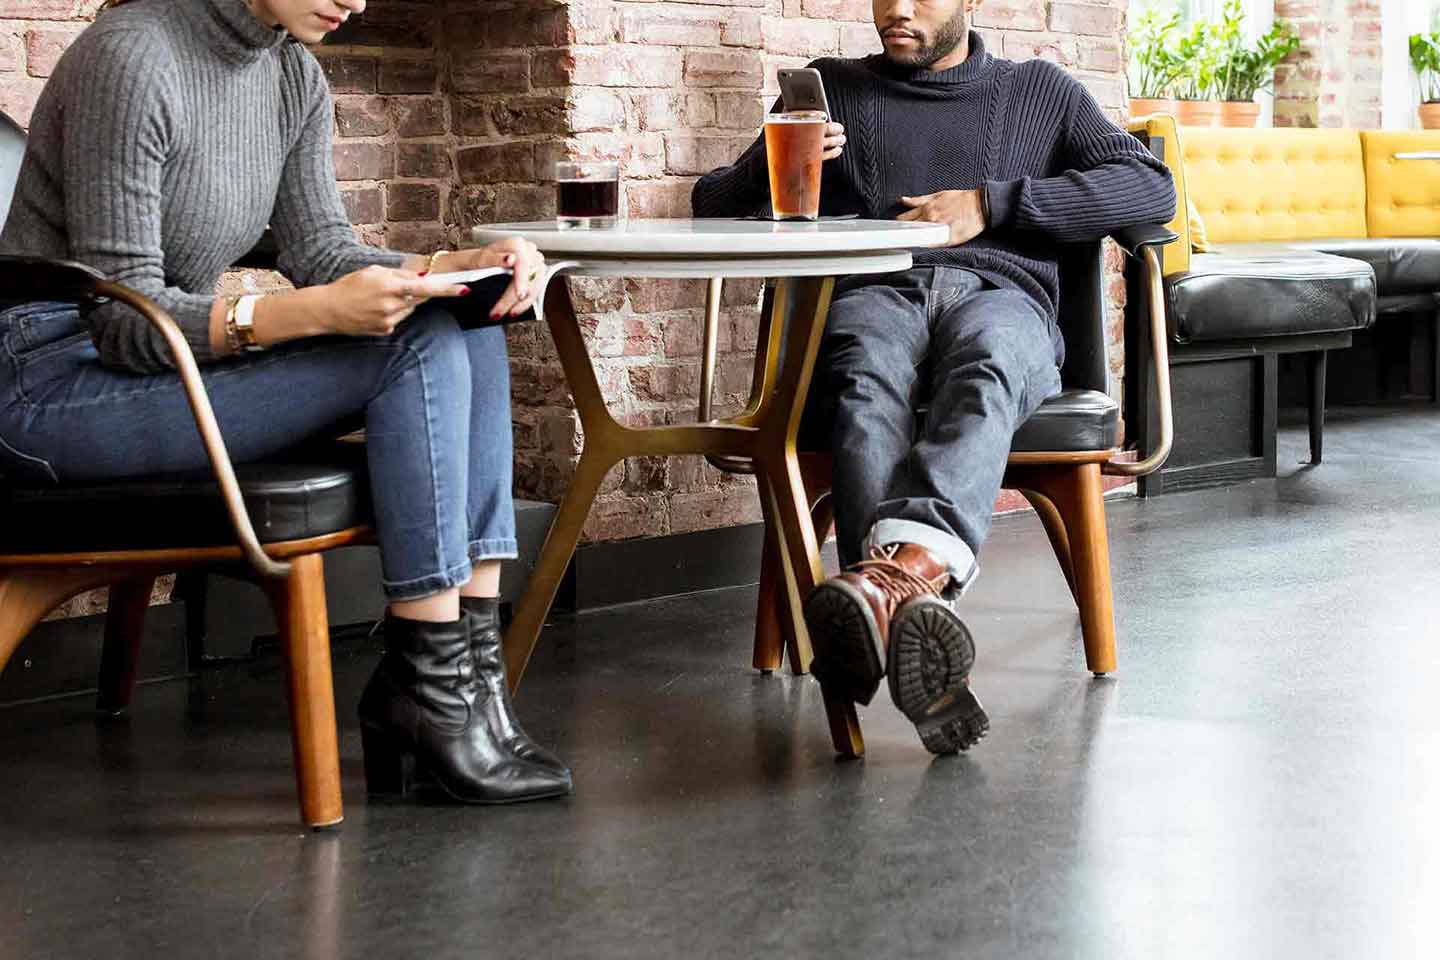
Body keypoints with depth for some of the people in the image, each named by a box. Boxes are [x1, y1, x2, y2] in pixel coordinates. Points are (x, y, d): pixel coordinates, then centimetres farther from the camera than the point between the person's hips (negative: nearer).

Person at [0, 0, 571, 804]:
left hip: (165, 362, 9)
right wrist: (315, 312, -33)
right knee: (418, 347, -22)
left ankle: (472, 666, -14)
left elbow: (325, 251, 6)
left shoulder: (296, 76, 7)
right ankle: (428, 688, -16)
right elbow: (125, 317, -20)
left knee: (469, 332, -9)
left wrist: (461, 268, -12)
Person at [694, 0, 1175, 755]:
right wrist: (774, 168, 1)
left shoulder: (1039, 91, 26)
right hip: (870, 295, 1)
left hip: (1000, 296, 0)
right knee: (866, 382, -38)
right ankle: (915, 609, -62)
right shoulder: (832, 90, 29)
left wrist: (993, 204, 0)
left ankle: (902, 565, -66)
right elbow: (713, 209, 25)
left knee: (985, 360, -39)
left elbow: (1151, 188, 11)